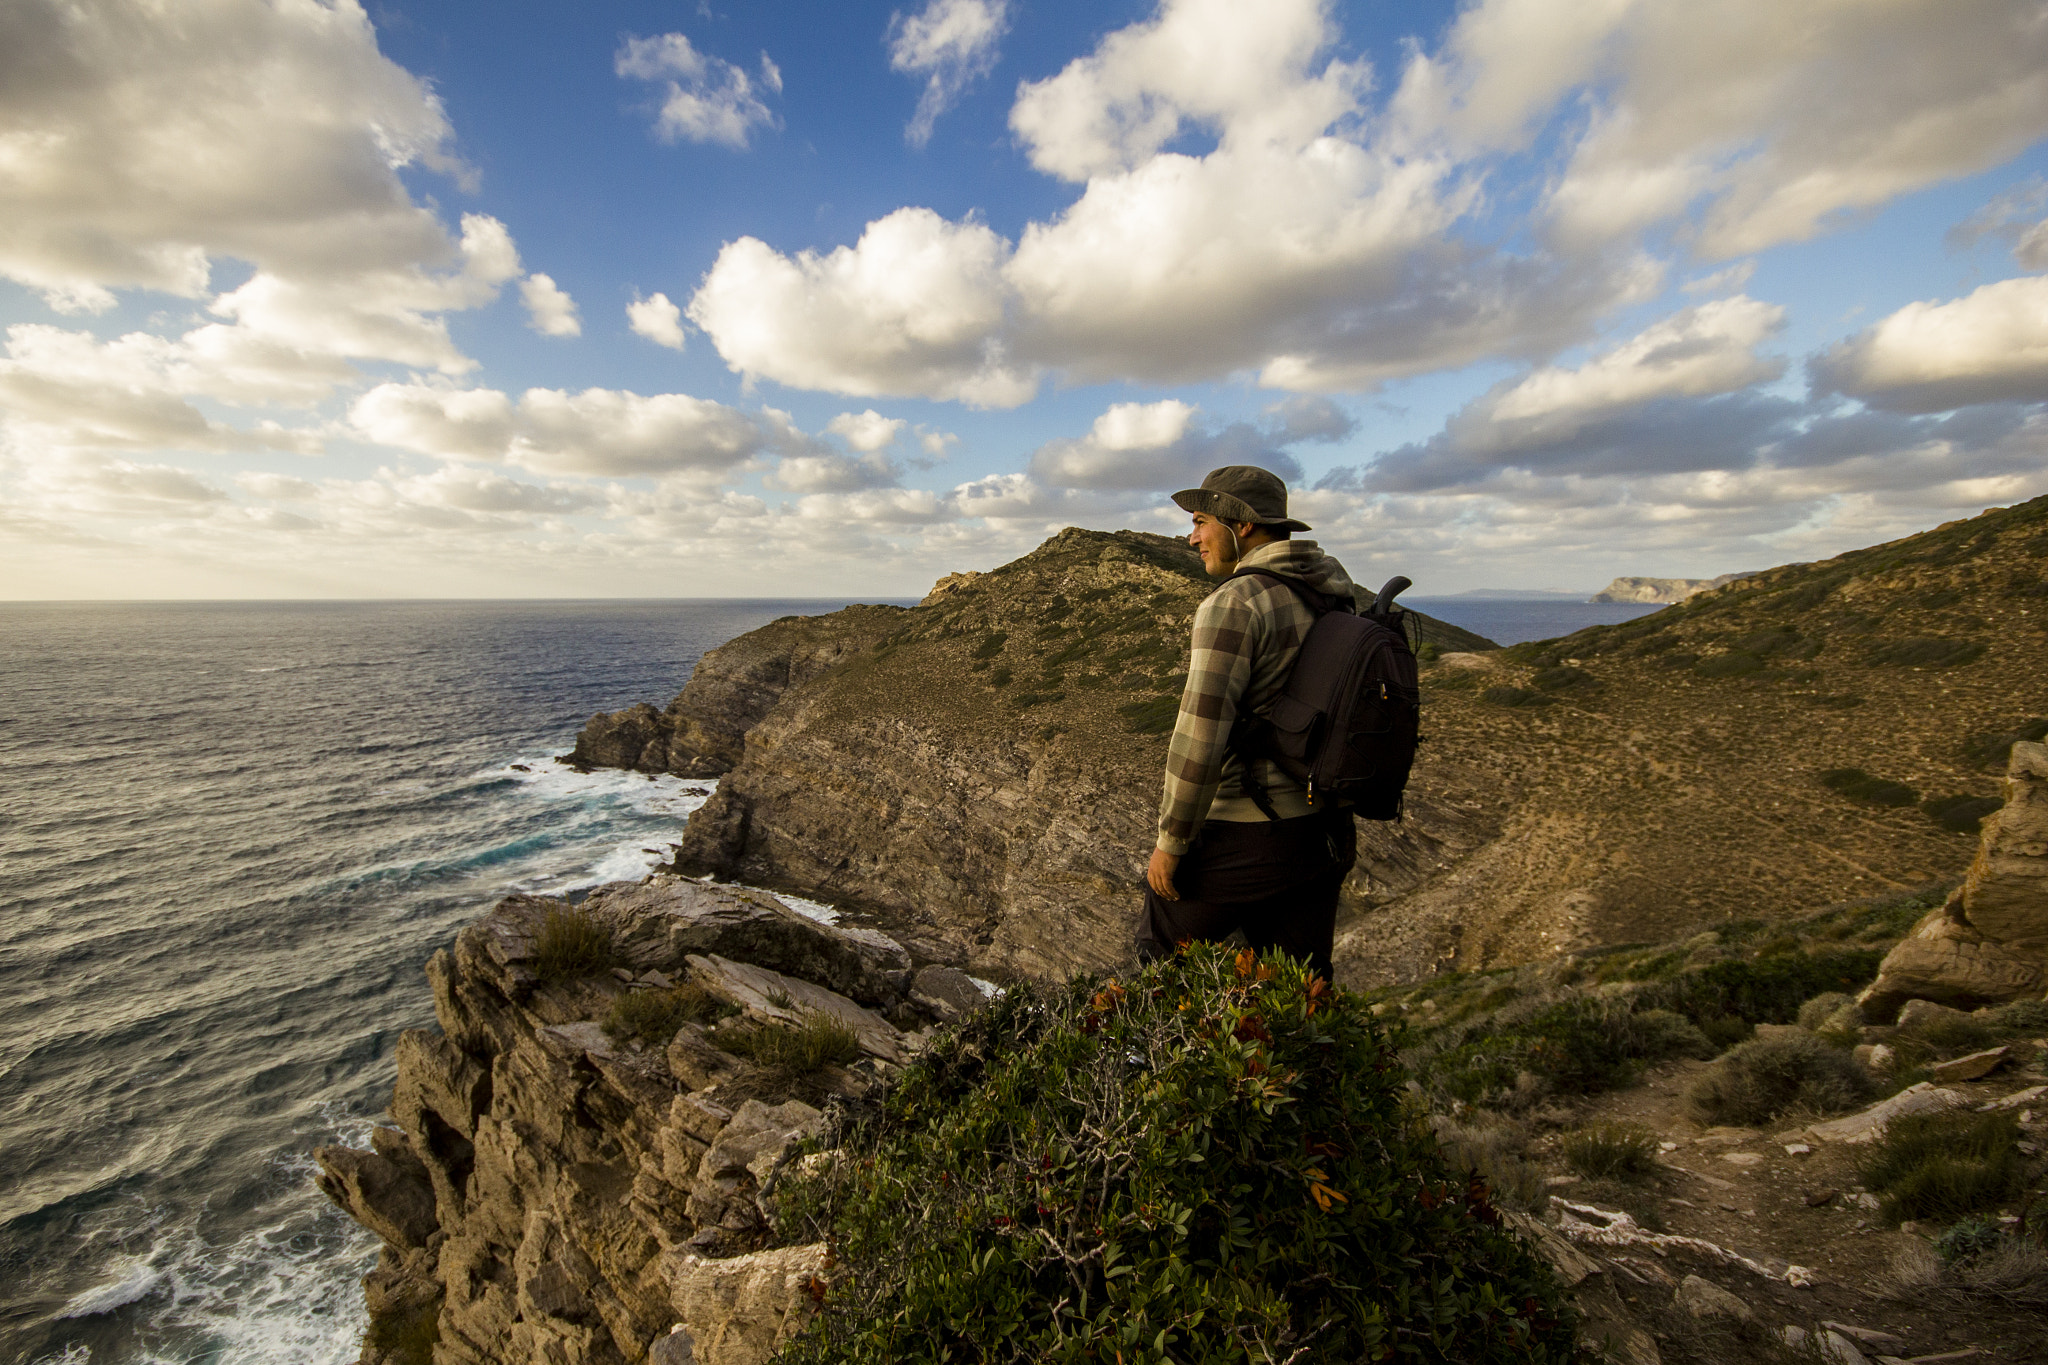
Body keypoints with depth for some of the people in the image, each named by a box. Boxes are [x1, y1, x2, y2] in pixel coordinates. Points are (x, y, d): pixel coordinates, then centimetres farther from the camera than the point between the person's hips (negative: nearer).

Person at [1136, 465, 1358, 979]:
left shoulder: (1232, 605, -19)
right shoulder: (1331, 593, 5)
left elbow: (1201, 737, -22)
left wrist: (1170, 841, -14)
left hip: (1241, 838, -7)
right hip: (1319, 831, 8)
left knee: (1166, 951, 19)